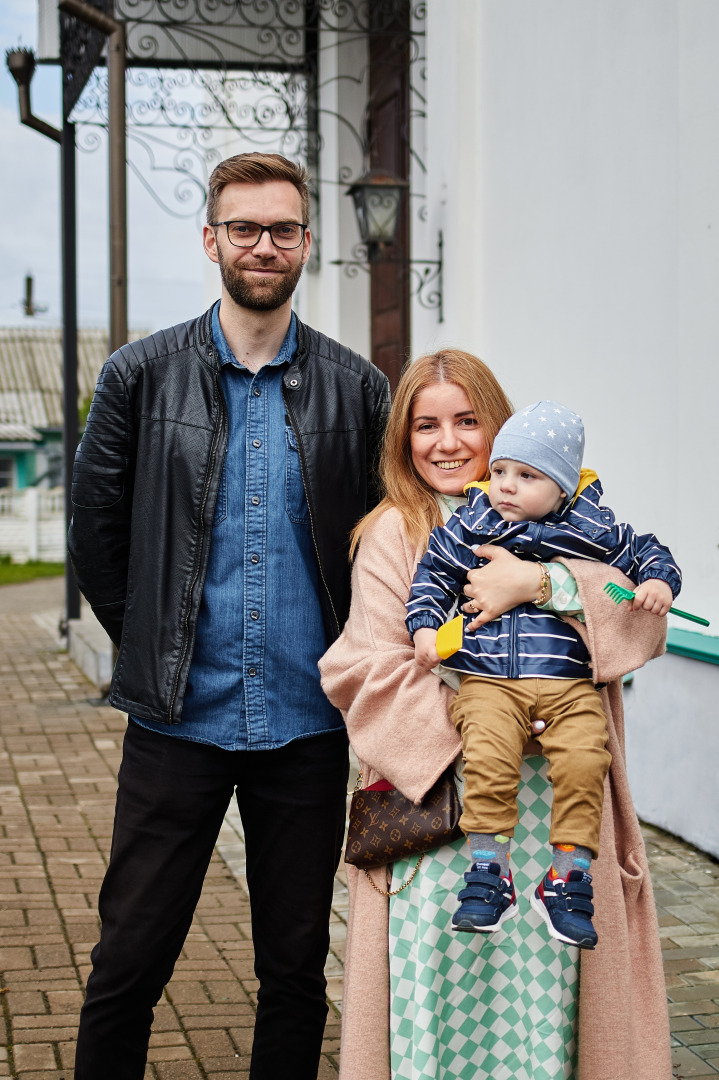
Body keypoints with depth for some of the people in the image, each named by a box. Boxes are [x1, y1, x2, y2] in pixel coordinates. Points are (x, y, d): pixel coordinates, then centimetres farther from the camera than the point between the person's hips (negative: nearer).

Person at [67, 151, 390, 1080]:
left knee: (296, 969, 11)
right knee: (129, 961, 4)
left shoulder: (356, 388, 4)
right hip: (176, 719, -1)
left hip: (307, 724, 1)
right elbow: (94, 535, 5)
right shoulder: (141, 375, 1)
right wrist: (156, 648, 5)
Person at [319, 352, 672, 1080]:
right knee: (441, 970, -2)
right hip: (437, 794, -1)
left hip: (551, 798, 2)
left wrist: (540, 582, -17)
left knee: (541, 976, 1)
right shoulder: (394, 534, 4)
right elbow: (371, 668, -4)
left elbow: (642, 614, -3)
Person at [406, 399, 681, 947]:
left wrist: (658, 581, -1)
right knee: (489, 761, -25)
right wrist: (424, 628, 5)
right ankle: (489, 877, -11)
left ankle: (568, 880, -8)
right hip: (488, 681, 0)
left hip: (569, 681, 0)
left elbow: (644, 551, 19)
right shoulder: (469, 526, 8)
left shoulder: (593, 530, 7)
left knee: (583, 762, -22)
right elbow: (433, 574, 17)